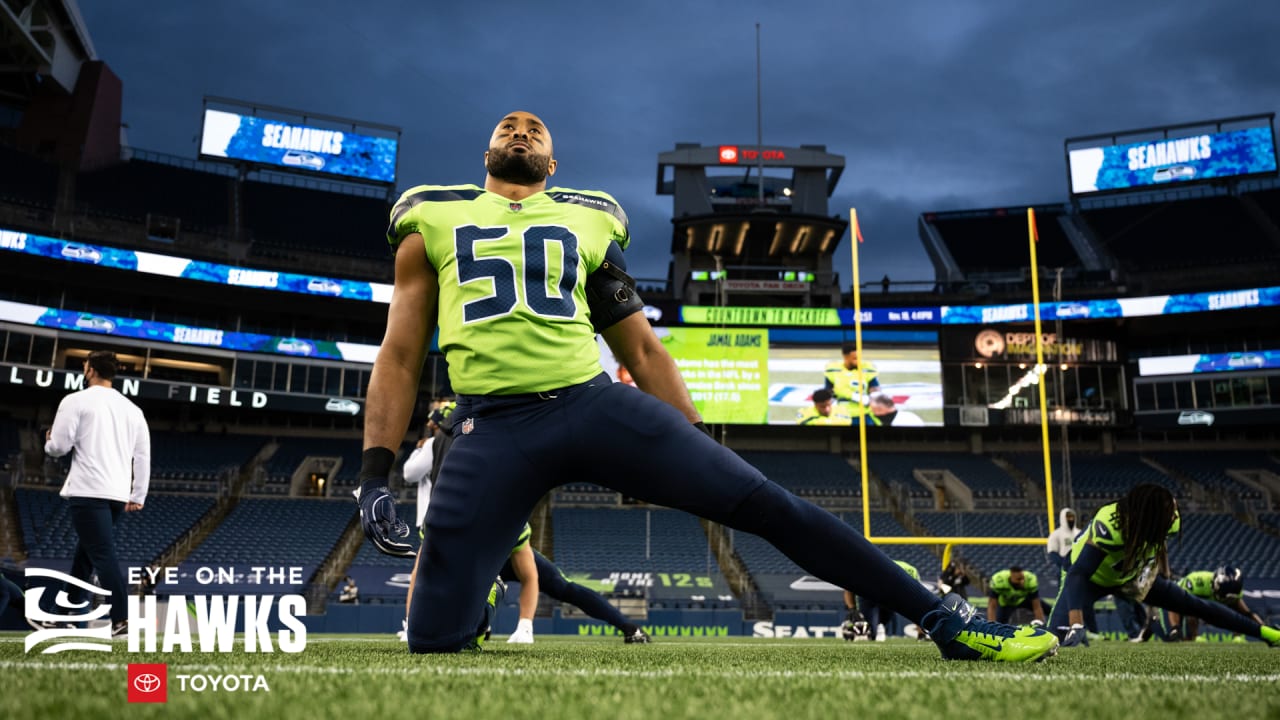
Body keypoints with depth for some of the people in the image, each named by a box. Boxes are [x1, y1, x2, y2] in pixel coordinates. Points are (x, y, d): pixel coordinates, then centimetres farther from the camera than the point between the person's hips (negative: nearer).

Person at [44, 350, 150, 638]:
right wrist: (138, 495, 17)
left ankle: (121, 618, -16)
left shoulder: (76, 400, -3)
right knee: (86, 548, 20)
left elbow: (58, 447, -6)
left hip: (88, 492, -6)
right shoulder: (133, 409, 13)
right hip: (118, 494, 6)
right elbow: (143, 455, 12)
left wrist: (50, 440, 18)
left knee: (102, 554, -9)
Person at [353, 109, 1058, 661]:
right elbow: (400, 357, 14)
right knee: (435, 636, -9)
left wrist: (699, 451, 13)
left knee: (767, 504, -9)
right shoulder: (433, 221, 18)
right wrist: (374, 473, 3)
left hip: (596, 404, 1)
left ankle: (944, 619, 1)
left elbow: (642, 349, 19)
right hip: (493, 429, 0)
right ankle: (476, 612, 29)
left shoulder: (585, 222, 19)